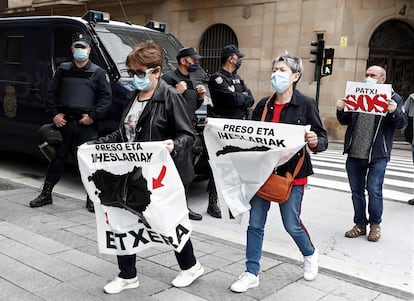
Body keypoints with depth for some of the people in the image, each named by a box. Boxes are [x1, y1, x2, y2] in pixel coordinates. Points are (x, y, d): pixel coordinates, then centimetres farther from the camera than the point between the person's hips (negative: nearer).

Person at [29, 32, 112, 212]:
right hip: (64, 122, 3)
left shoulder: (98, 72, 6)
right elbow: (51, 93, 14)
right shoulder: (63, 70, 14)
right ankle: (46, 194, 22)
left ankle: (92, 198, 11)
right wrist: (54, 114, 0)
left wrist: (93, 116, -10)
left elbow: (106, 97, 0)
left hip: (87, 125, -2)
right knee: (58, 158, 10)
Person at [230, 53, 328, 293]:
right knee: (255, 224, 4)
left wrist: (315, 142, -29)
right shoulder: (264, 104, 6)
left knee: (292, 224, 6)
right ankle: (252, 274, 17)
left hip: (291, 173, -4)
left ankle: (310, 254, 39)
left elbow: (323, 139, -7)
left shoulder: (306, 104, -7)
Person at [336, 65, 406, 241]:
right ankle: (360, 225, 25)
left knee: (374, 190, -4)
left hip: (377, 155, -4)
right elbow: (345, 121, 14)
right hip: (354, 154, 4)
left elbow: (401, 124, -5)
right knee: (356, 190, 10)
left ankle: (375, 224, 18)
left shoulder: (393, 98, 1)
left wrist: (394, 111, -25)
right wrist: (340, 110, -7)